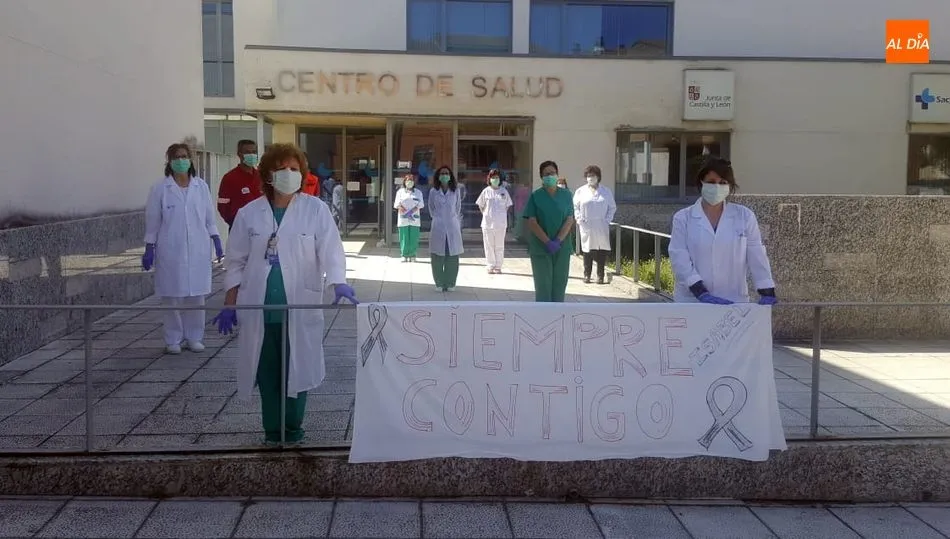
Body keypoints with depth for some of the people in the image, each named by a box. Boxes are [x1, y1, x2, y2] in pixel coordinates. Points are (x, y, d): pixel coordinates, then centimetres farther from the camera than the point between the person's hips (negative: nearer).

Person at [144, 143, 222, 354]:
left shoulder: (201, 186, 6)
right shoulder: (160, 189, 0)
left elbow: (209, 217, 10)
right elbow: (152, 221, 2)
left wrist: (216, 241, 3)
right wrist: (149, 249, -1)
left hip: (198, 250, 2)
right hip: (170, 251, -2)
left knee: (196, 295, 4)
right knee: (172, 296, 2)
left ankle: (194, 337, 16)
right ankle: (173, 339, 14)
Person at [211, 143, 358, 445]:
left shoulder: (316, 210, -1)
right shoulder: (249, 213, 5)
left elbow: (330, 250, -10)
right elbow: (236, 262, 8)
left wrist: (339, 284, -28)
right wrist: (229, 304, 5)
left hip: (299, 307, -1)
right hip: (260, 308, 2)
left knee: (297, 371, 6)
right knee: (267, 373, 9)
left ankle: (293, 430, 24)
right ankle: (272, 431, 24)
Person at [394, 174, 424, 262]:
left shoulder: (418, 192, 13)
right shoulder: (400, 192, 13)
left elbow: (421, 204, 1)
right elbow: (397, 204, 3)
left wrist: (412, 211, -15)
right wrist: (403, 210, -15)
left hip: (415, 219, 1)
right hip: (403, 219, 0)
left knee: (414, 238, -3)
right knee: (404, 237, -3)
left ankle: (412, 255, 5)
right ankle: (404, 255, 4)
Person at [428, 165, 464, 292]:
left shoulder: (455, 191, 3)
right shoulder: (433, 192, 2)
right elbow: (431, 209, 13)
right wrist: (438, 218, 12)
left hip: (453, 227, 0)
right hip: (438, 227, 0)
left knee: (452, 257, 1)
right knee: (437, 258, 0)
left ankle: (450, 284, 9)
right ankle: (439, 284, 9)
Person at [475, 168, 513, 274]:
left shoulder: (504, 191, 3)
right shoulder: (486, 191, 2)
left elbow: (507, 206, 10)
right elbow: (480, 205, 10)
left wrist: (502, 215, 4)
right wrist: (486, 214, 3)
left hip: (501, 223, 0)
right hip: (487, 223, 0)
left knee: (499, 246, 4)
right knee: (489, 246, 3)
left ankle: (498, 266, 11)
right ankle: (490, 266, 11)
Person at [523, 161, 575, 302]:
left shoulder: (566, 195, 5)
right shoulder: (535, 196, 0)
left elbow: (569, 220, -1)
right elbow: (532, 222, -6)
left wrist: (558, 241, -14)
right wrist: (548, 242, -15)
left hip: (562, 247, 2)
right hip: (540, 247, -2)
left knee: (560, 282, 6)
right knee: (543, 283, 0)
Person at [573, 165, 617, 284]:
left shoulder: (606, 191, 10)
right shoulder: (580, 191, 8)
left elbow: (612, 207, 12)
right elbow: (575, 207, 8)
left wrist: (607, 220, 0)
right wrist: (580, 219, -4)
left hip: (601, 227, 1)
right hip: (586, 227, -1)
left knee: (602, 250, -3)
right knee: (587, 249, 1)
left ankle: (600, 276, 4)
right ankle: (587, 275, 10)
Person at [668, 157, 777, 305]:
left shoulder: (744, 216, 5)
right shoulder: (683, 218, 2)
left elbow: (756, 256, 5)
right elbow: (680, 257, -6)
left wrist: (767, 292, -4)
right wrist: (701, 292, -16)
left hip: (733, 302, 1)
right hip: (691, 301, -1)